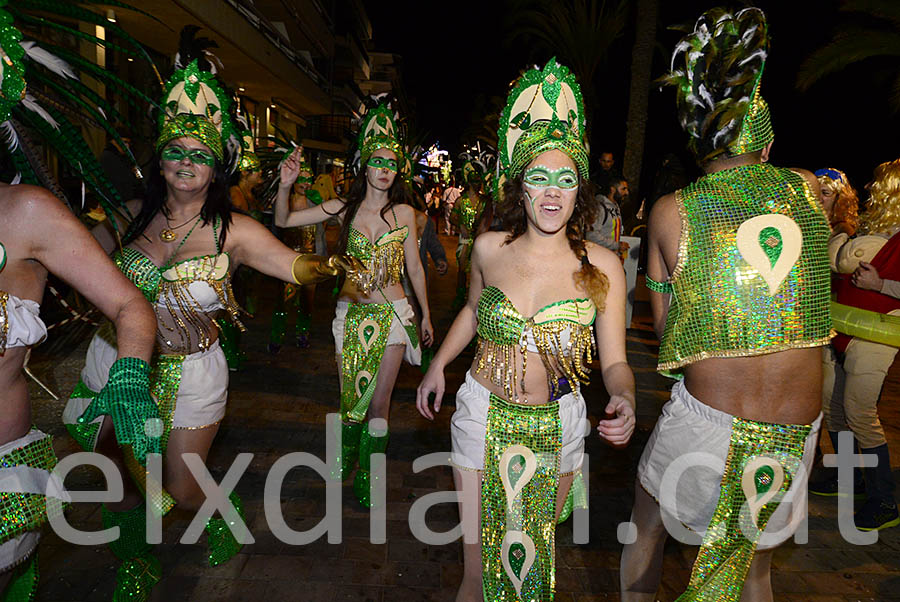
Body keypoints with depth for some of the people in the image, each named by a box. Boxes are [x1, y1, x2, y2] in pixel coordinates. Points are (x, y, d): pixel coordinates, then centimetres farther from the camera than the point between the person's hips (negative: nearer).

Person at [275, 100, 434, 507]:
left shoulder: (404, 212, 2)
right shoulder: (344, 209, 2)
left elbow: (414, 267, 8)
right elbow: (284, 222, 4)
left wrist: (426, 314, 10)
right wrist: (285, 186, -14)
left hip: (393, 313, 0)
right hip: (351, 311, 1)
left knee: (378, 402, 2)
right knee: (350, 396, 9)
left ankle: (367, 477, 22)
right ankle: (344, 459, 38)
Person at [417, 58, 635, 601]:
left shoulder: (602, 266, -11)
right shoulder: (489, 249, -7)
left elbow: (616, 361, -8)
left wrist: (625, 399, -29)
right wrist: (438, 366, 7)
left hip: (557, 425, 0)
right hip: (484, 415, 0)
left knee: (538, 551, 21)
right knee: (480, 558, 8)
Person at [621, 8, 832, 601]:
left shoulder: (671, 211, -9)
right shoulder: (809, 190, -1)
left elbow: (664, 329, -1)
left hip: (705, 421, -3)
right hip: (795, 436, 4)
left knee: (645, 529, 25)